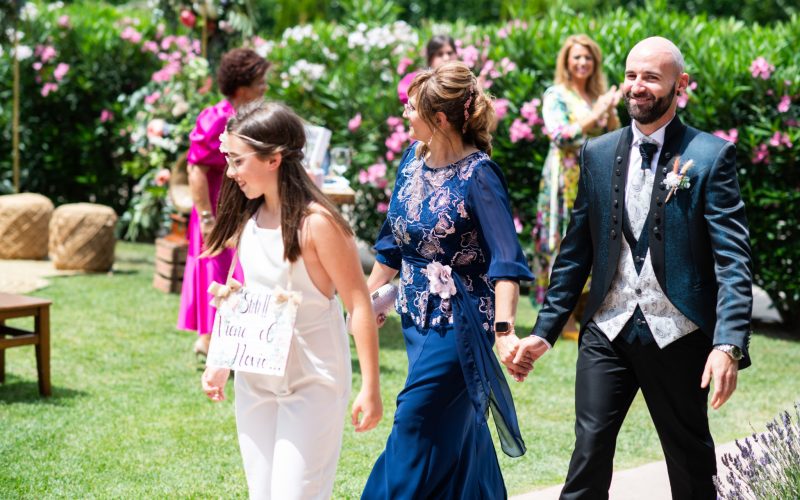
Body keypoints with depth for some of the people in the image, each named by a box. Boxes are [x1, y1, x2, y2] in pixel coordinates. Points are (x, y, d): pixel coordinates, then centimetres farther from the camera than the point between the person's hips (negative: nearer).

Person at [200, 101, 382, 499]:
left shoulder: (316, 222, -16)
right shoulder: (248, 218, 5)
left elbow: (359, 304, -15)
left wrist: (370, 388, -16)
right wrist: (220, 363, 12)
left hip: (312, 380, -7)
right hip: (255, 379, 7)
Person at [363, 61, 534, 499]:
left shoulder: (478, 176, -17)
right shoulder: (413, 159, 4)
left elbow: (505, 260, -24)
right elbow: (393, 240, 15)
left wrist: (504, 331, -35)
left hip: (457, 323, -7)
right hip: (417, 316, 7)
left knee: (415, 433, -5)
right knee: (459, 436, 17)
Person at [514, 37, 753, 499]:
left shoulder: (711, 156, -5)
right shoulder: (598, 153, 8)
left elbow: (734, 259, -11)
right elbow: (577, 250, 11)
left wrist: (729, 344, -23)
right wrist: (545, 331, 7)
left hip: (677, 335, -2)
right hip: (607, 331, 3)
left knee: (691, 460, 11)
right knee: (590, 449, -5)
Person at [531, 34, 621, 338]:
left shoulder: (600, 96, 15)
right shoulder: (556, 96, -2)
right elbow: (561, 137, -14)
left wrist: (611, 112, -5)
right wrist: (593, 116, -16)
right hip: (567, 182, -6)